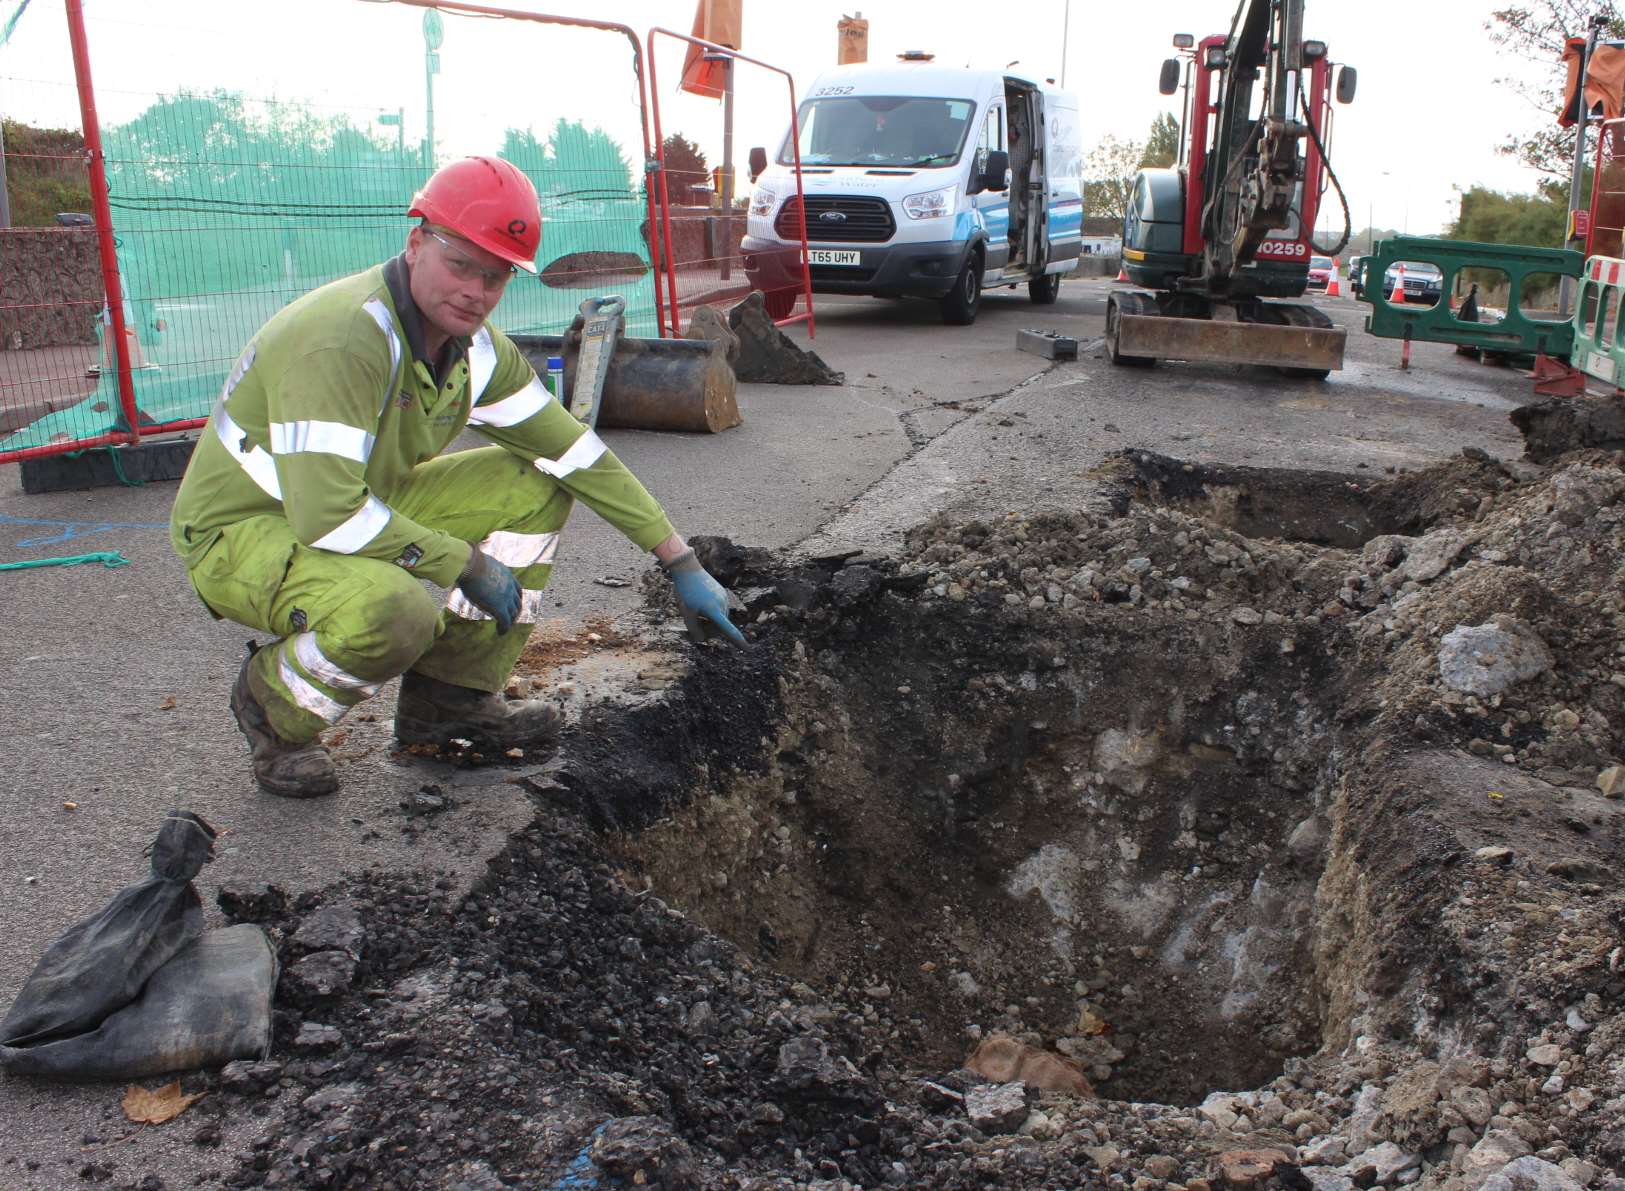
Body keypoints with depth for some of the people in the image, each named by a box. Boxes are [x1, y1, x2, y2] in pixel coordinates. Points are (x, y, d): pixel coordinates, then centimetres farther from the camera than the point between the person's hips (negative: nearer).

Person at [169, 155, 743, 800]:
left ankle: (452, 697, 4)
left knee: (537, 486, -1)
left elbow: (574, 450, 2)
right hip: (241, 532, -8)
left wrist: (681, 561, 1)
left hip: (360, 510, 8)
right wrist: (467, 563, -24)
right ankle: (274, 708, -3)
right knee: (396, 612, -38)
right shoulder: (343, 337, -30)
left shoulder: (476, 347, -4)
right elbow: (328, 514, -37)